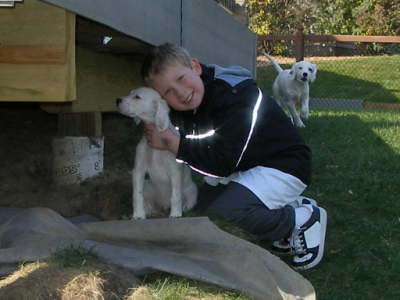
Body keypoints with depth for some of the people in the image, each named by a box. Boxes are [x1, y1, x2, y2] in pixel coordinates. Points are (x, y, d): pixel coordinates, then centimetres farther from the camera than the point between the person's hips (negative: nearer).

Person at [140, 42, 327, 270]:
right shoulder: (187, 107, -2)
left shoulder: (234, 95, -29)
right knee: (201, 203, 1)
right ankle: (285, 208, 12)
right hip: (245, 166, 10)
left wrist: (174, 143, -25)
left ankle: (303, 219, -4)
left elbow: (222, 163, -30)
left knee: (222, 211, -26)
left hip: (284, 166, -10)